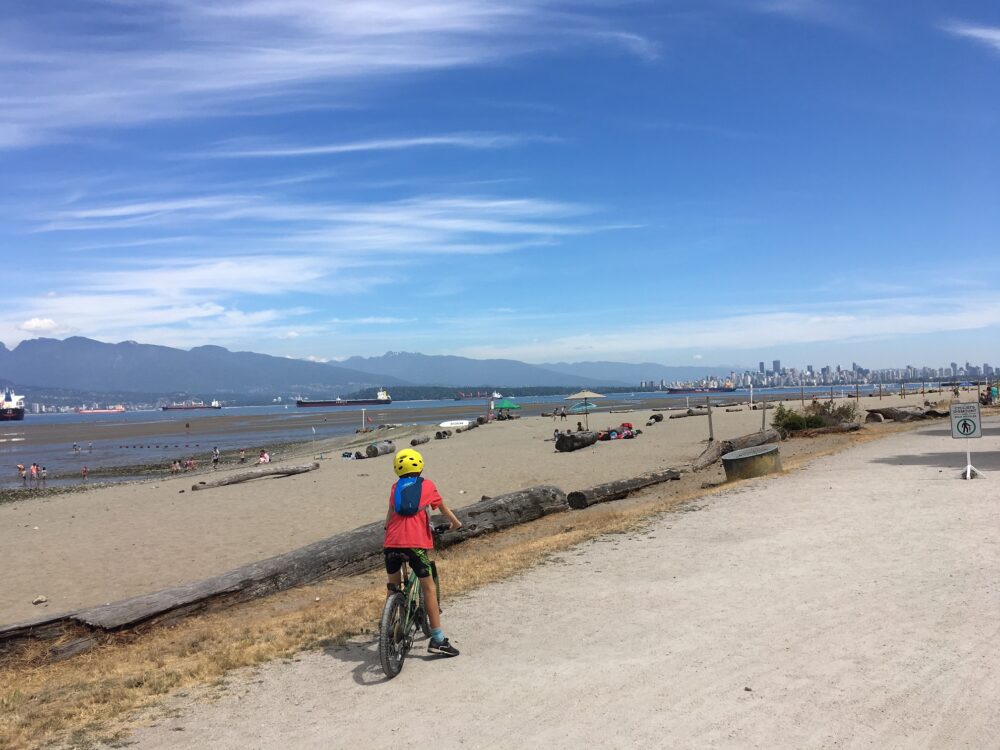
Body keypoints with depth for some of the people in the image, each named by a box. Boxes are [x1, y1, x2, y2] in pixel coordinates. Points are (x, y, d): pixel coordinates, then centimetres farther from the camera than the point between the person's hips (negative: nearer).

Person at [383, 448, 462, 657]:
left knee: (393, 586, 22)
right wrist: (456, 523, 42)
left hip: (391, 544, 3)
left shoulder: (396, 487, 18)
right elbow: (443, 508, 25)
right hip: (415, 544, -3)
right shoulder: (427, 485, 12)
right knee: (429, 587, 4)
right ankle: (437, 640, 3)